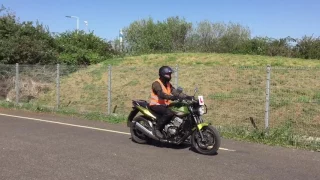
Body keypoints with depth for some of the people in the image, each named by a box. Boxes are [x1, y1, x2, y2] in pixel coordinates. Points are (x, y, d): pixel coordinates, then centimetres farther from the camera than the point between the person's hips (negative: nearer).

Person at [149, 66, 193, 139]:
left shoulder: (168, 84, 14)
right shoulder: (156, 83, -14)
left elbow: (176, 92, 4)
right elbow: (161, 95, -31)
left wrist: (188, 97, -11)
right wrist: (172, 97, -46)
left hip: (165, 105, 8)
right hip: (156, 105, -8)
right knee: (169, 113, -34)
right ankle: (157, 128, -20)